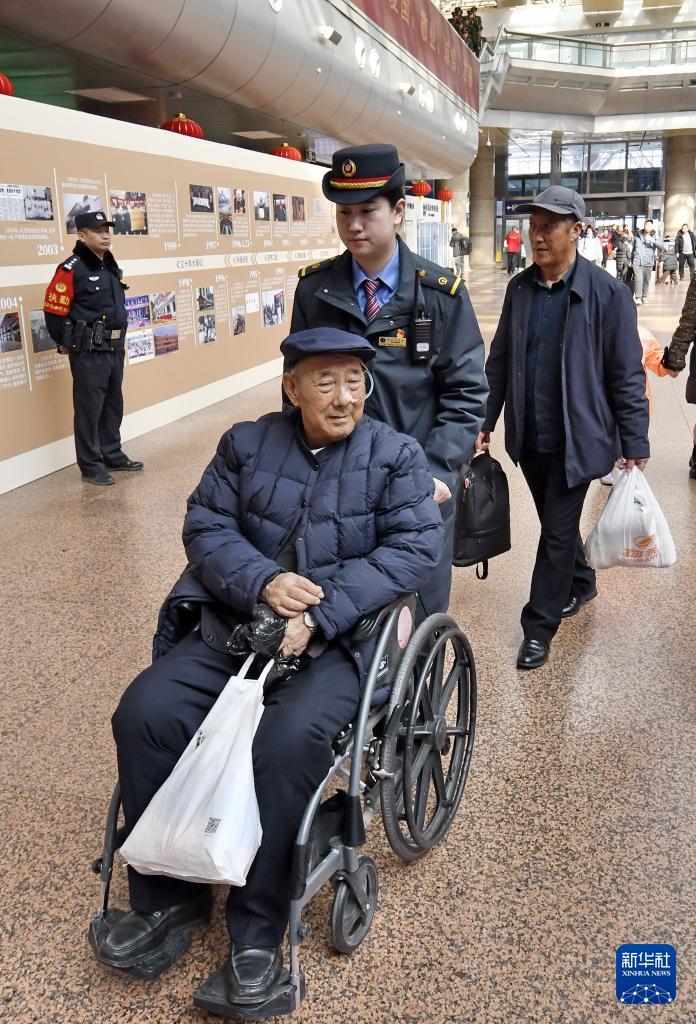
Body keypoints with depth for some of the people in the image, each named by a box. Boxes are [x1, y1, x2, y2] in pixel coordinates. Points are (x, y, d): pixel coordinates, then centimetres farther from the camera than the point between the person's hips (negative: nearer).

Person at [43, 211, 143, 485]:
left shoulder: (111, 266, 12)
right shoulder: (71, 269, -14)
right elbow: (53, 310, -13)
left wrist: (118, 340, 18)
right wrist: (64, 344, -1)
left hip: (115, 347, 8)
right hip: (88, 351, -8)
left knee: (114, 404, 16)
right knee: (89, 408, -1)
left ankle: (113, 455, 29)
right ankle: (90, 466, 8)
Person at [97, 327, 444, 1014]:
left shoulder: (396, 455, 3)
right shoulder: (246, 444, 11)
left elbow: (416, 546, -9)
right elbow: (205, 526, 5)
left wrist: (319, 615, -20)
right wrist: (262, 581, -16)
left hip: (340, 640, -3)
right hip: (234, 625, 4)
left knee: (287, 742, -31)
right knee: (143, 715, -16)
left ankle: (257, 927, -9)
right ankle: (166, 897, 4)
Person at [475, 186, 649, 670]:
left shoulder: (608, 292, -11)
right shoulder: (520, 288, 4)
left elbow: (627, 375, -9)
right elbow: (500, 360, 11)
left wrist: (635, 444, -9)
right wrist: (485, 422, 10)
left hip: (576, 439, -5)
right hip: (529, 437, 5)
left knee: (558, 531, 1)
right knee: (557, 523, 20)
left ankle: (540, 626, 14)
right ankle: (581, 583, 45)